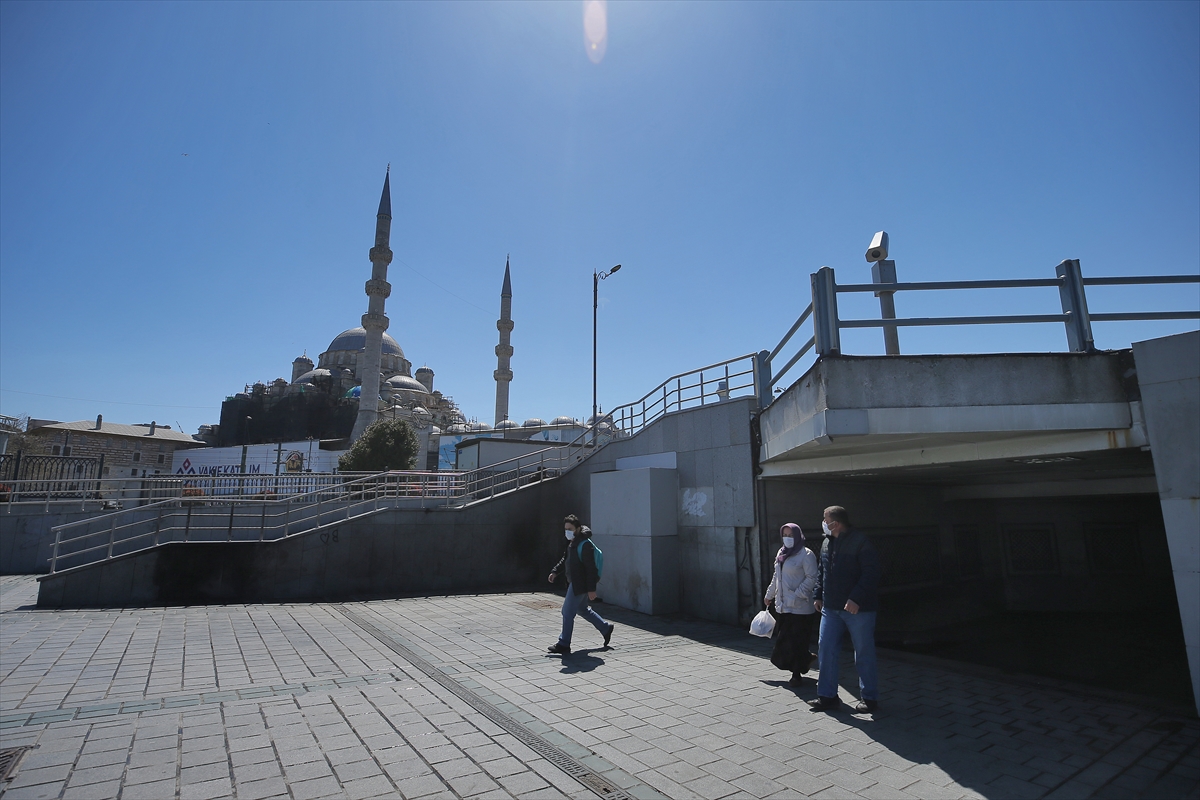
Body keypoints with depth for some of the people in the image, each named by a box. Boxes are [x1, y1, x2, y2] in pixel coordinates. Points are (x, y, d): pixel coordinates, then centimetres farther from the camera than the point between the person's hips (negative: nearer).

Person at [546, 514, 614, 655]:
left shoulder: (585, 545, -21)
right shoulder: (572, 542, 9)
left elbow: (591, 568, -22)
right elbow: (565, 559, 22)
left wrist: (591, 589, -22)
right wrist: (555, 571, 10)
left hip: (580, 584, -10)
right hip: (574, 583, 10)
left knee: (567, 612, -5)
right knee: (582, 609, 21)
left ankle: (563, 645, 6)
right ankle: (606, 628, 35)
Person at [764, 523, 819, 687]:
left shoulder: (806, 555, -9)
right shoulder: (781, 553, 13)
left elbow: (811, 578, -14)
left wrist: (797, 595, -20)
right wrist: (769, 595, 24)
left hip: (800, 607, -7)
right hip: (782, 606, 7)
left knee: (797, 641, -1)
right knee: (782, 640, 9)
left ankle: (797, 674, 13)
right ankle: (805, 659, 31)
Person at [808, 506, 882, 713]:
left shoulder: (860, 542, -15)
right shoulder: (827, 543, 9)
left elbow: (870, 573, -20)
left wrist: (856, 599, -25)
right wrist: (818, 595, 12)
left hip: (858, 609, -7)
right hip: (831, 608, 7)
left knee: (864, 654, 7)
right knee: (825, 651, 6)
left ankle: (869, 697, 23)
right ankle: (827, 696, 15)